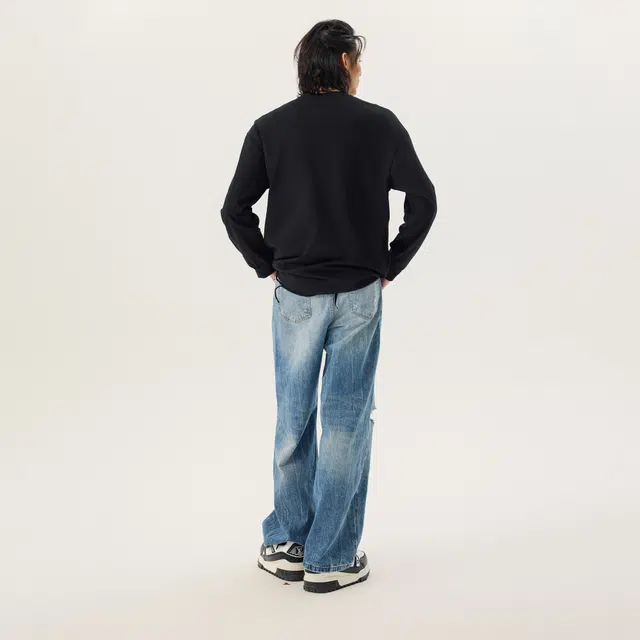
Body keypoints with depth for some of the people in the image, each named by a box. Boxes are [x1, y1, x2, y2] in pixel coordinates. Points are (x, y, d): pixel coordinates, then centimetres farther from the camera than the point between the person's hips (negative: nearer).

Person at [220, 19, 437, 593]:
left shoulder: (271, 128, 0)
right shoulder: (380, 124, -2)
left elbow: (235, 210, -3)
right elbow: (423, 201, -2)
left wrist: (268, 266, 7)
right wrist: (390, 266, 6)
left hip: (295, 293, 1)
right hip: (360, 295, -1)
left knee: (294, 418, 14)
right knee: (348, 421, 5)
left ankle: (287, 545, 22)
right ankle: (332, 559, 13)